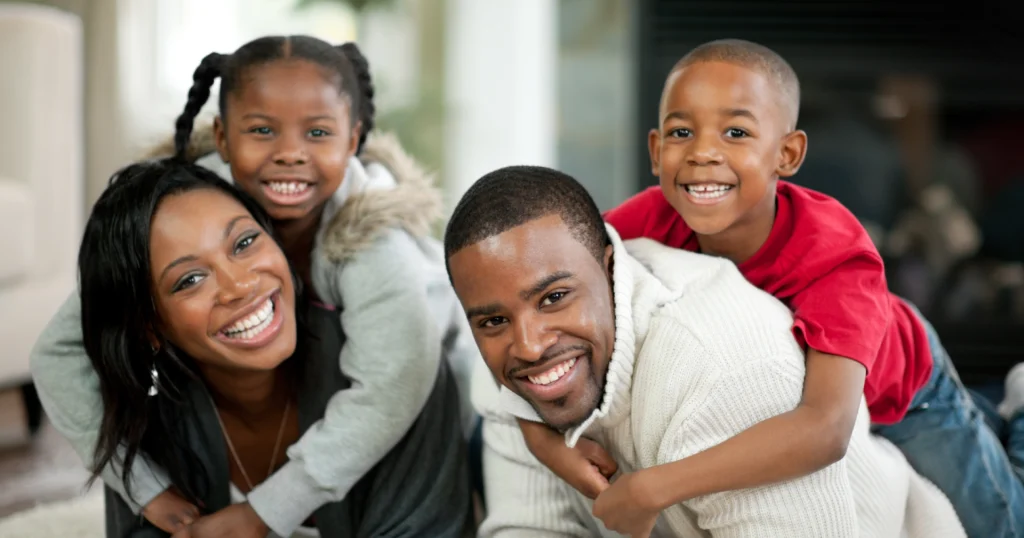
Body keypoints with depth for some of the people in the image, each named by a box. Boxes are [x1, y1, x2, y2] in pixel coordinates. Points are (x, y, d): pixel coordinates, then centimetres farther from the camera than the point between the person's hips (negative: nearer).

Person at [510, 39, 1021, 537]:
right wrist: (542, 435, -44)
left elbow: (825, 429, -59)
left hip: (894, 393, -2)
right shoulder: (653, 220, -34)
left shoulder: (835, 258, -45)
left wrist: (650, 490, -64)